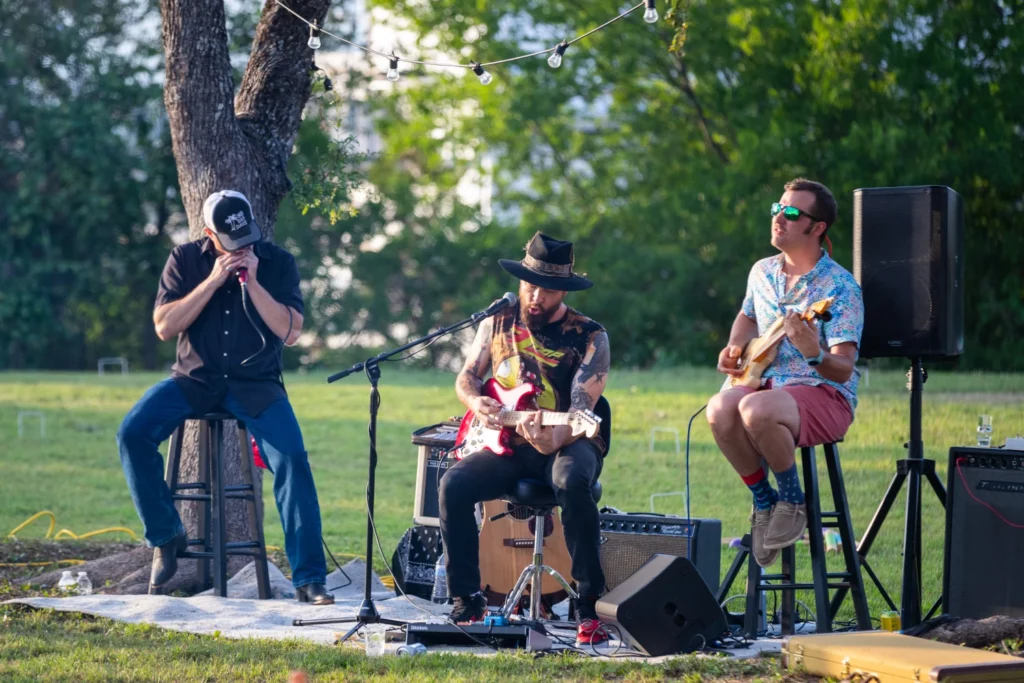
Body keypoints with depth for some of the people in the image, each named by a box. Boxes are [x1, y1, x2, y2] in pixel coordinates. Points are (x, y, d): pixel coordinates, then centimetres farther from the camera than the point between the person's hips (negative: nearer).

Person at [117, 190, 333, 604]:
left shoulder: (277, 263, -2)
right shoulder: (185, 260, 1)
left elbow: (290, 333, -10)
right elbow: (164, 327, -9)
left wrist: (253, 282, -18)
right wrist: (213, 281, -16)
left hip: (255, 383, -1)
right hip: (195, 378, 1)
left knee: (292, 458, -25)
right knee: (132, 433, -24)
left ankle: (309, 579, -21)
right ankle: (165, 537, -5)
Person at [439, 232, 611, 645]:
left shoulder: (589, 338, -5)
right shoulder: (497, 324, 9)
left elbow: (581, 410, -15)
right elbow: (466, 378, 16)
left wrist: (554, 440, -37)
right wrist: (476, 402, -10)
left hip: (567, 444, -4)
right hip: (507, 445, 4)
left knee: (572, 482, -40)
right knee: (454, 485, -26)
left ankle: (589, 606, -31)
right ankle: (468, 603, -12)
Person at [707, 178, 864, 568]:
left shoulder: (840, 288, -12)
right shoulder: (762, 272, 8)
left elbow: (843, 370, -17)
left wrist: (815, 354, -38)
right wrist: (734, 349, 10)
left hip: (824, 394, -6)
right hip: (767, 384, 6)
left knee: (756, 410, -37)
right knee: (720, 410, -28)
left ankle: (792, 501, -12)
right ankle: (763, 502, -7)